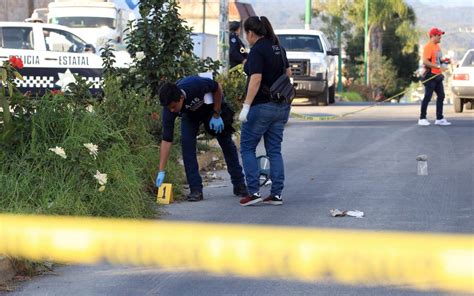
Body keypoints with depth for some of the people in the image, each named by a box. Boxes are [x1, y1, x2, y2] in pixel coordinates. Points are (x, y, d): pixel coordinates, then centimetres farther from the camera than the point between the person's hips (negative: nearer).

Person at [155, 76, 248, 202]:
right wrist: (161, 172, -31)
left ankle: (239, 184, 15)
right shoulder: (168, 109, -33)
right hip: (190, 115, 1)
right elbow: (166, 140, -29)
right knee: (187, 143, -19)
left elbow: (217, 88, -22)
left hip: (213, 106, -1)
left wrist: (216, 115, -19)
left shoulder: (196, 84, -44)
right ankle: (196, 189, -13)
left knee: (226, 142, 1)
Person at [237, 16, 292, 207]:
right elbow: (288, 73, 17)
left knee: (247, 148, 4)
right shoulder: (278, 48, 10)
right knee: (274, 150, 10)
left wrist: (246, 107, -23)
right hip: (282, 107, 7)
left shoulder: (257, 50, -14)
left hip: (262, 106, -7)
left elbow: (256, 79, -22)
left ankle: (254, 192, -3)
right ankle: (276, 194, 6)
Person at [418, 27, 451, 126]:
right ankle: (422, 119, -1)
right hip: (430, 75, -10)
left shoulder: (437, 46, 16)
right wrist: (438, 66, -26)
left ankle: (439, 118, 15)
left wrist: (444, 60, 8)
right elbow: (425, 61, -23)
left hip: (438, 75, 10)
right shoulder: (428, 46, -14)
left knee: (441, 96, 9)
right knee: (427, 97, -7)